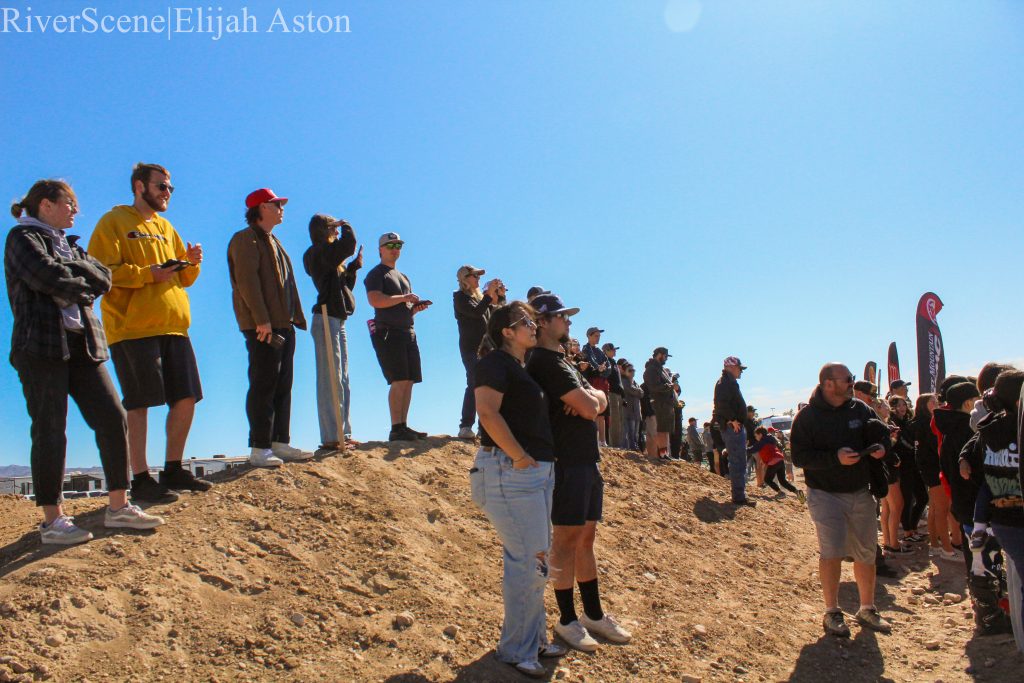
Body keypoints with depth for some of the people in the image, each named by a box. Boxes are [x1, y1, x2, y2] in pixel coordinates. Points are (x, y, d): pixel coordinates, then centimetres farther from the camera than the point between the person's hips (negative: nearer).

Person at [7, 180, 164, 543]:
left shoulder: (69, 244, 23)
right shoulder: (22, 237, 2)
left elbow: (104, 278, 7)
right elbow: (48, 276, -17)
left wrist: (69, 266, -8)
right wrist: (84, 287, -1)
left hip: (82, 344, 7)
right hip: (41, 345, -7)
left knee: (113, 417, 1)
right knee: (50, 430, -4)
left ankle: (118, 507, 9)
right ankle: (52, 520, 4)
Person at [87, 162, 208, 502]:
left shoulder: (165, 227, 22)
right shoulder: (114, 222, 1)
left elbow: (183, 278, 23)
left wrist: (191, 262, 2)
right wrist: (148, 273, -17)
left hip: (173, 327, 7)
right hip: (133, 327, -7)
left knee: (186, 399, 5)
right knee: (140, 404, -5)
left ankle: (173, 470, 19)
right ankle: (141, 480, 4)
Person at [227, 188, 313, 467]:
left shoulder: (274, 242, 24)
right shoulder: (246, 240, -5)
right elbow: (247, 281, -16)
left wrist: (296, 317, 14)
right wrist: (261, 320, -23)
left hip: (284, 325, 9)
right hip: (262, 327, -9)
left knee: (282, 386, 9)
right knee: (263, 386, -8)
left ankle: (280, 443, 14)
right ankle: (259, 448, -4)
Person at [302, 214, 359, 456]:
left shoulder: (330, 256, 21)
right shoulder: (319, 252, -9)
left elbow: (344, 285, 23)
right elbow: (349, 243, -24)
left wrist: (354, 266, 12)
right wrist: (346, 226, -5)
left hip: (337, 322, 10)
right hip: (326, 320, -10)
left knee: (341, 381, 11)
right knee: (331, 380, -11)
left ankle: (342, 435, 16)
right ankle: (330, 439, -11)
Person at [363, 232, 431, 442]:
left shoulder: (403, 277, 26)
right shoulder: (376, 274, 0)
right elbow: (375, 300, -17)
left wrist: (416, 307, 7)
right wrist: (403, 298, -15)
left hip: (408, 332, 8)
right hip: (388, 332, -8)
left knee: (408, 382, 4)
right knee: (399, 381, -15)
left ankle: (403, 426, 8)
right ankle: (396, 429, -14)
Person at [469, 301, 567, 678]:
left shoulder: (521, 369, 21)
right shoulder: (496, 362, -8)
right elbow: (487, 411, -23)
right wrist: (520, 456, -20)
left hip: (538, 473, 10)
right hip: (511, 473, -10)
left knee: (536, 560, 15)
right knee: (526, 560, -6)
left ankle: (534, 639, 27)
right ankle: (516, 650, 7)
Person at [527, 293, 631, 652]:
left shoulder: (562, 361, 19)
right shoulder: (545, 361, -14)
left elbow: (600, 403, 14)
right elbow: (588, 408, -20)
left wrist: (589, 398, -8)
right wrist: (591, 396, 2)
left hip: (588, 460, 10)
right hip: (566, 461, -10)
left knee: (586, 538, 14)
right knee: (567, 539, -2)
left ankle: (593, 614, 24)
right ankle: (567, 620, 9)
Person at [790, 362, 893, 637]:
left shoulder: (860, 409, 5)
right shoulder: (807, 416, -8)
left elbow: (881, 434, 16)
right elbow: (799, 457, -13)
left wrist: (878, 447, -8)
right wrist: (835, 458, -25)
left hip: (861, 493, 5)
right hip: (825, 494, -5)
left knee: (866, 553, 11)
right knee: (831, 552, -11)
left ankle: (867, 609, 28)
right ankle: (832, 612, 5)